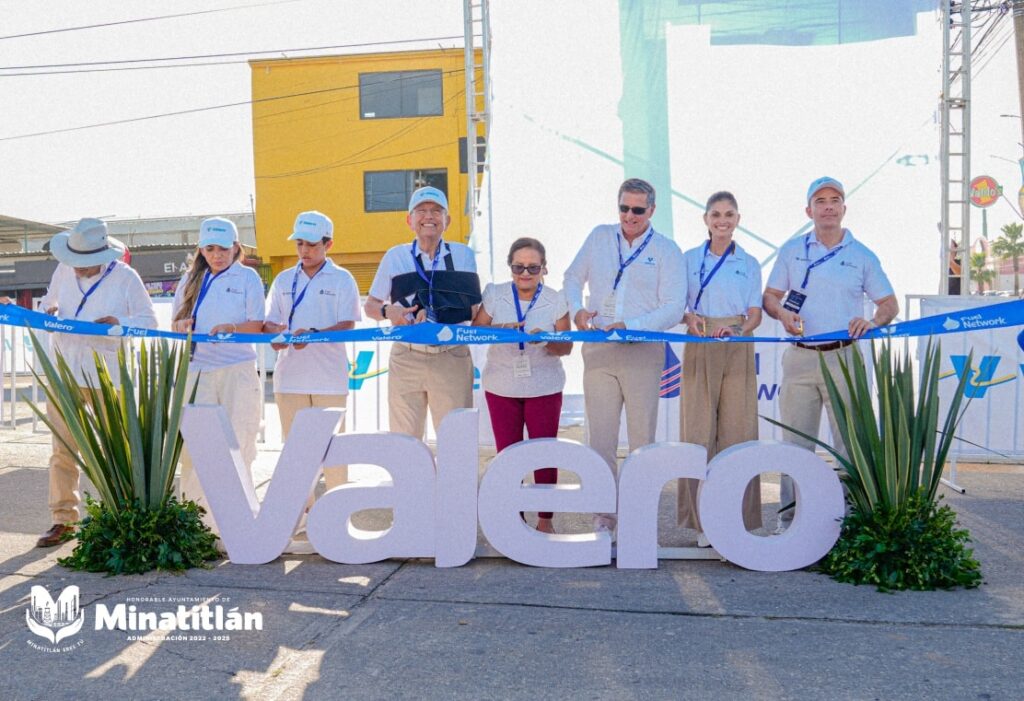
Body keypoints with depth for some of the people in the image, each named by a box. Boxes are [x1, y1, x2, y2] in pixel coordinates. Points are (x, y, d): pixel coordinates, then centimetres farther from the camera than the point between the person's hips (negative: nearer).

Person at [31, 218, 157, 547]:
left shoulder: (125, 277, -5)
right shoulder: (63, 271, 6)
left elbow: (149, 320, -2)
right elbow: (49, 301, 22)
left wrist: (120, 323, -21)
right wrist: (49, 312, -2)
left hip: (106, 374, -3)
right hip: (64, 371, 3)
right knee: (63, 449, 4)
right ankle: (63, 519, 14)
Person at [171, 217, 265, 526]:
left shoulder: (247, 277, 5)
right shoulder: (190, 280, 15)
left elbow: (257, 325, -2)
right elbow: (176, 322, 17)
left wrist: (231, 328, -21)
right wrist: (181, 325, -6)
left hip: (237, 370, -3)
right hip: (197, 370, 3)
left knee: (237, 443, -2)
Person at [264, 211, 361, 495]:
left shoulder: (342, 279, 3)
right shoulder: (284, 280, 15)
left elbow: (347, 325, -6)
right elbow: (268, 322, 13)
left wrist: (314, 334, -22)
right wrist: (275, 334, -11)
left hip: (329, 375, -4)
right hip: (290, 373, 4)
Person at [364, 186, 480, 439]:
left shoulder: (463, 255, 7)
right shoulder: (395, 256, 8)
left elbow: (475, 309, 5)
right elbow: (370, 305, 13)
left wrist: (439, 315, -12)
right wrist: (388, 311, -10)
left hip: (452, 358, 0)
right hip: (406, 358, 1)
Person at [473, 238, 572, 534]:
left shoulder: (556, 300, -1)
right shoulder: (494, 295, 1)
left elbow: (566, 347, -2)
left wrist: (545, 341, -23)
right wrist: (500, 329, -20)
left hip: (544, 388, -1)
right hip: (501, 387, 1)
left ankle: (545, 518, 16)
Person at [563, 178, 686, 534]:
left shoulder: (666, 250, 3)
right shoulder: (600, 236, 12)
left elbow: (673, 308, -4)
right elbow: (573, 278, 19)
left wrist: (630, 327, -17)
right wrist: (577, 310, -1)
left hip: (643, 351, -2)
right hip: (598, 350, 2)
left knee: (642, 439, 3)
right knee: (599, 436, 1)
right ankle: (603, 512, 9)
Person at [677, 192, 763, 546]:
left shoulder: (749, 264, 11)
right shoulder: (689, 259, 9)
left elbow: (755, 314, 6)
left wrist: (738, 330, -15)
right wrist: (690, 318, -14)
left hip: (738, 351, 1)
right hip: (700, 351, 0)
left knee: (737, 431, -2)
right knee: (698, 431, -4)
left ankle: (737, 519, 7)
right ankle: (703, 520, 4)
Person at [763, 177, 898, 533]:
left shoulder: (862, 256, 9)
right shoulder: (791, 250, 11)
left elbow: (890, 304, 10)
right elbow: (770, 296, 12)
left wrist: (872, 321, -11)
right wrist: (782, 313, -10)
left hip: (844, 359, -1)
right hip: (800, 359, 1)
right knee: (795, 443, 5)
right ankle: (789, 518, 14)